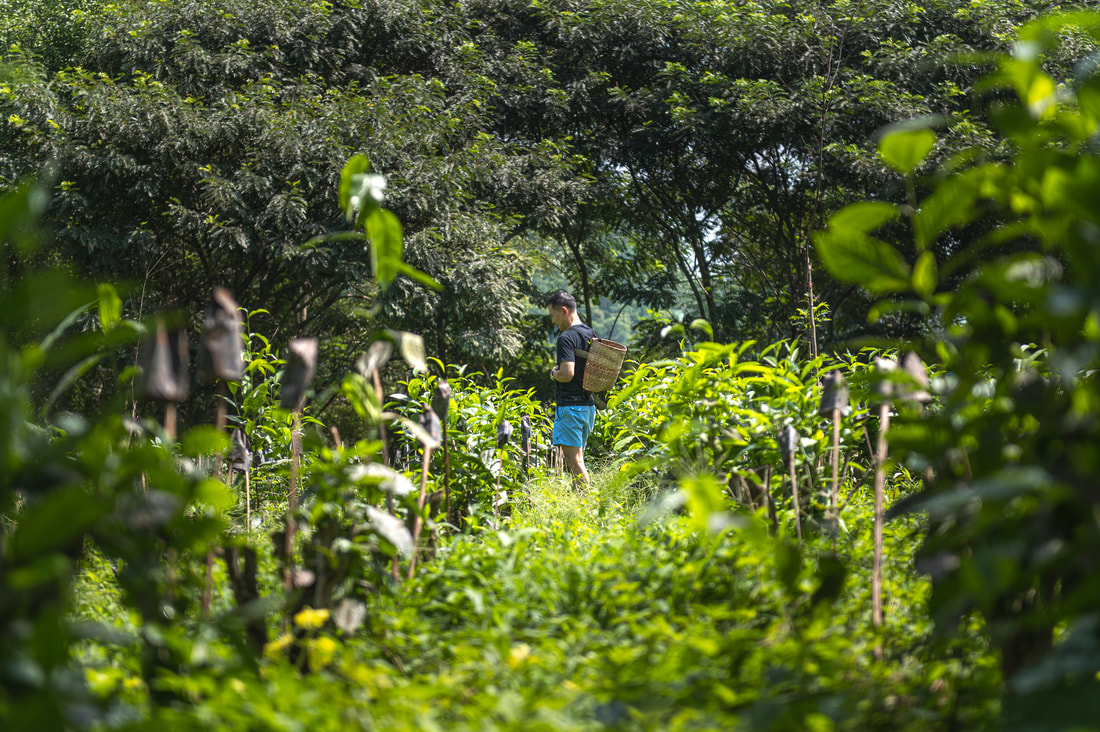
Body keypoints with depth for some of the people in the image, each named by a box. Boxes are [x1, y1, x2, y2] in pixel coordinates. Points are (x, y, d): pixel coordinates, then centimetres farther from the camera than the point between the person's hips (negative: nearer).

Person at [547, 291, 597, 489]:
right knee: (577, 458, 15)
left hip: (570, 405, -9)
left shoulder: (566, 338, -14)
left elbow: (567, 374, -24)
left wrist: (553, 373, -5)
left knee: (574, 461, -9)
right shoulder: (591, 335, 13)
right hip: (588, 404, 9)